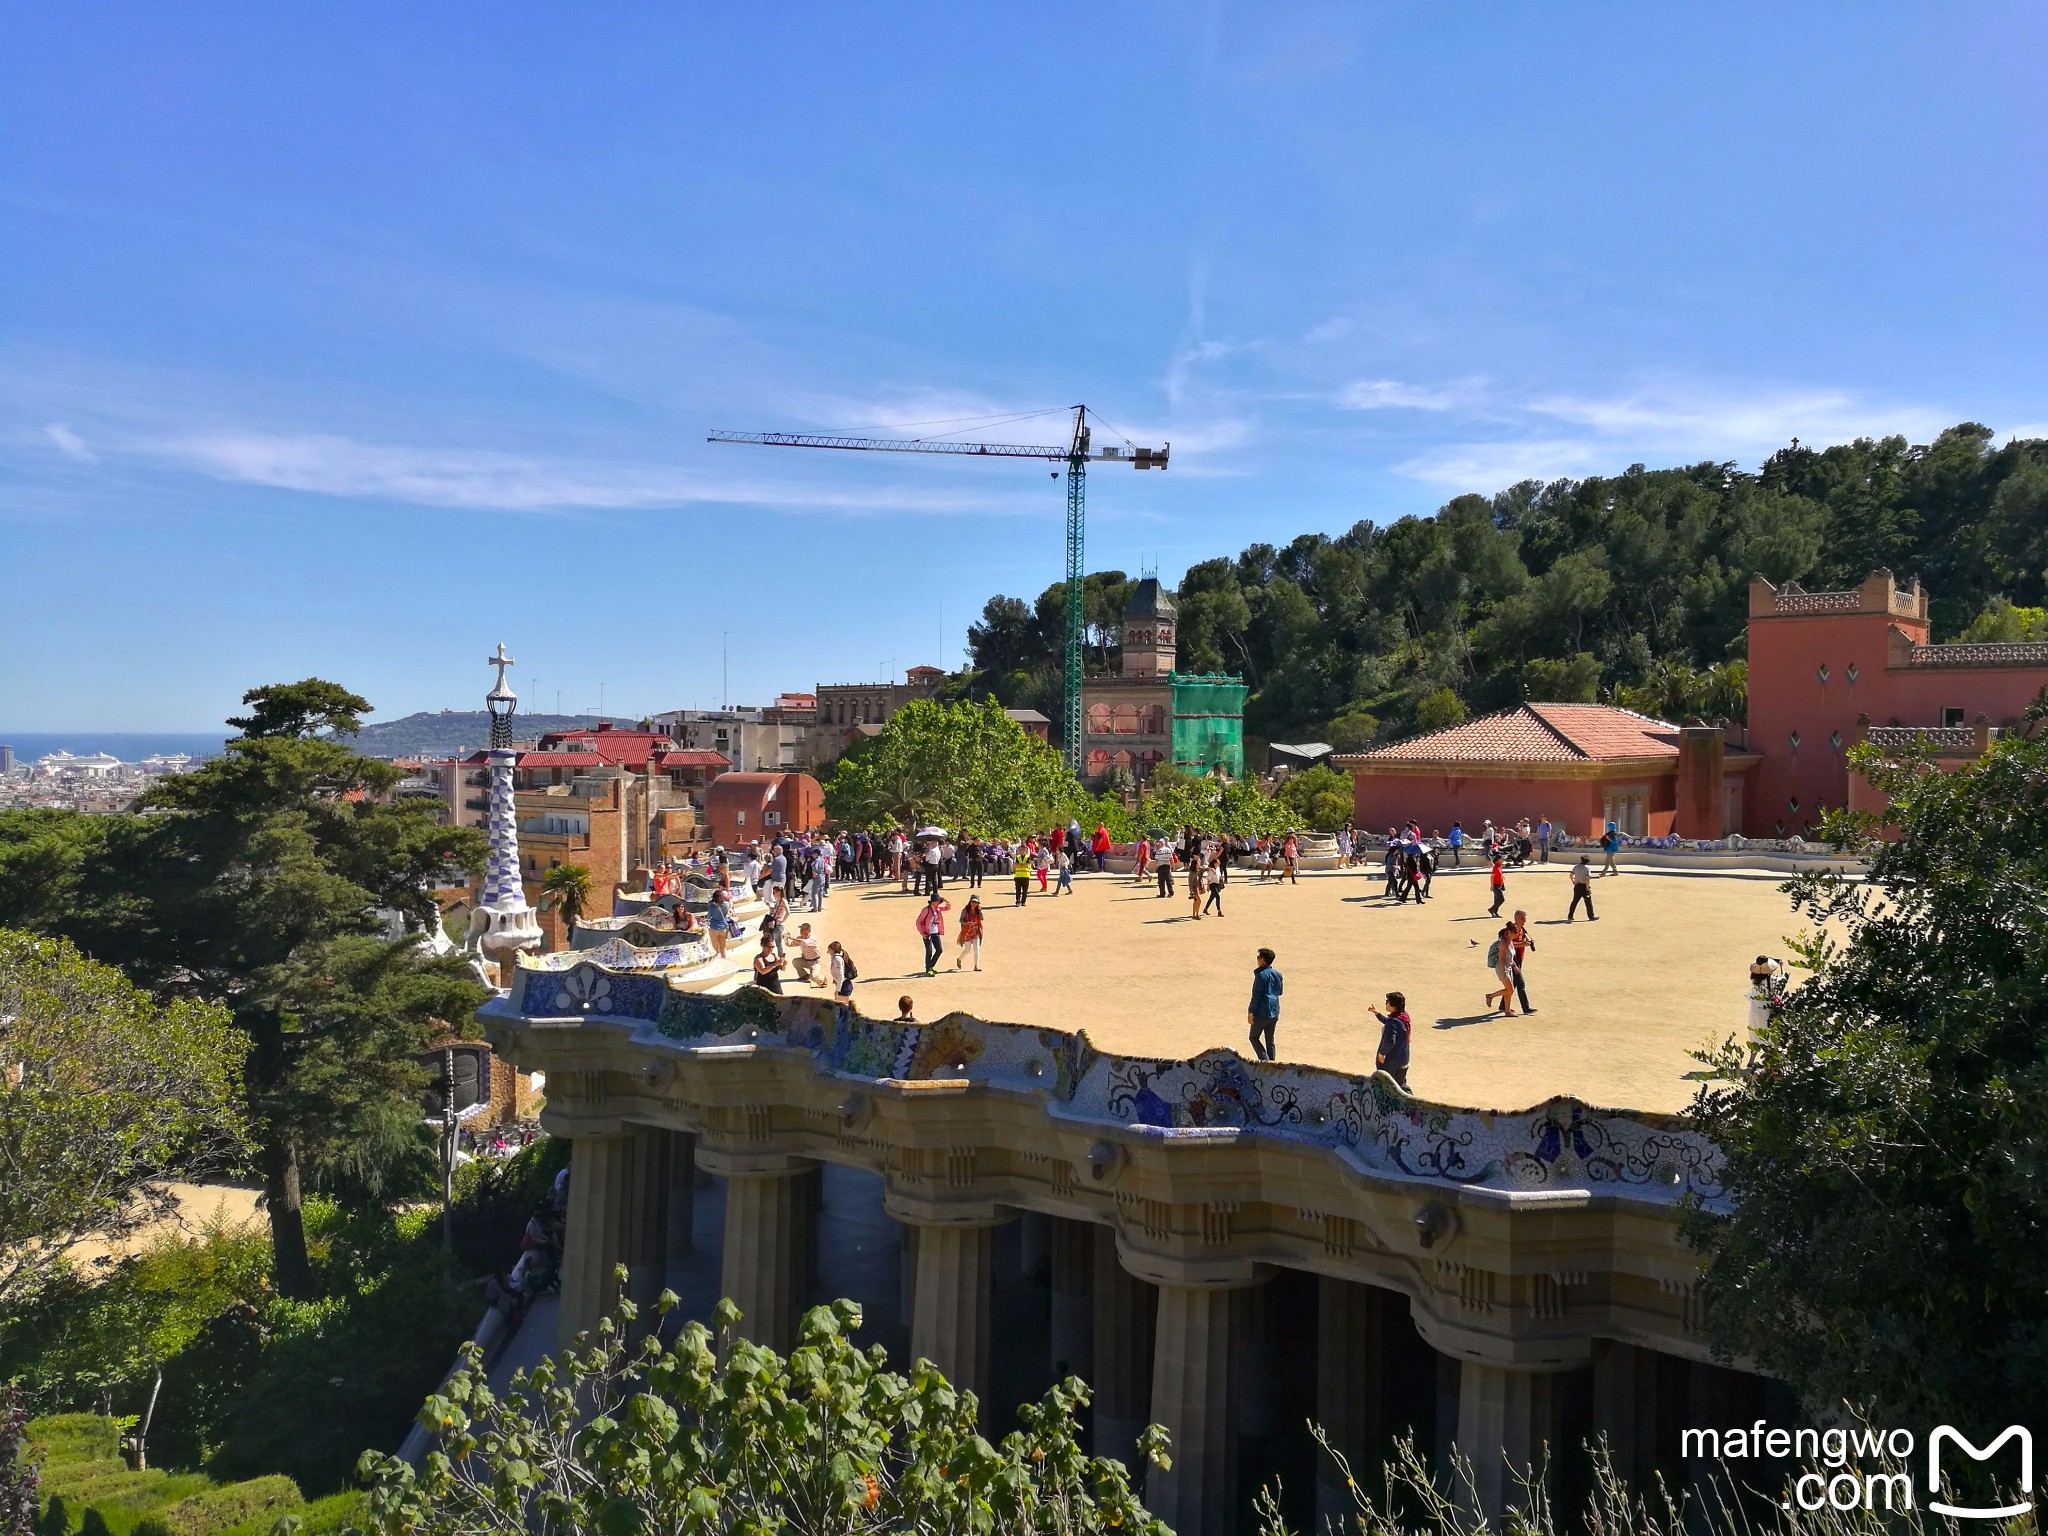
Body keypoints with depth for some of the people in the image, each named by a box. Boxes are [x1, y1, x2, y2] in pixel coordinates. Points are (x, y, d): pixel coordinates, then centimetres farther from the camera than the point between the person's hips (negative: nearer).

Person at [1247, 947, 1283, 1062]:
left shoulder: (1261, 975, -14)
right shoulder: (1277, 974, 8)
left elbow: (1256, 995, -16)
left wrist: (1251, 1012, -14)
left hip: (1262, 1013, -7)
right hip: (1274, 1013, 7)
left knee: (1254, 1037, 5)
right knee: (1270, 1039, 15)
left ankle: (1265, 1060, -9)